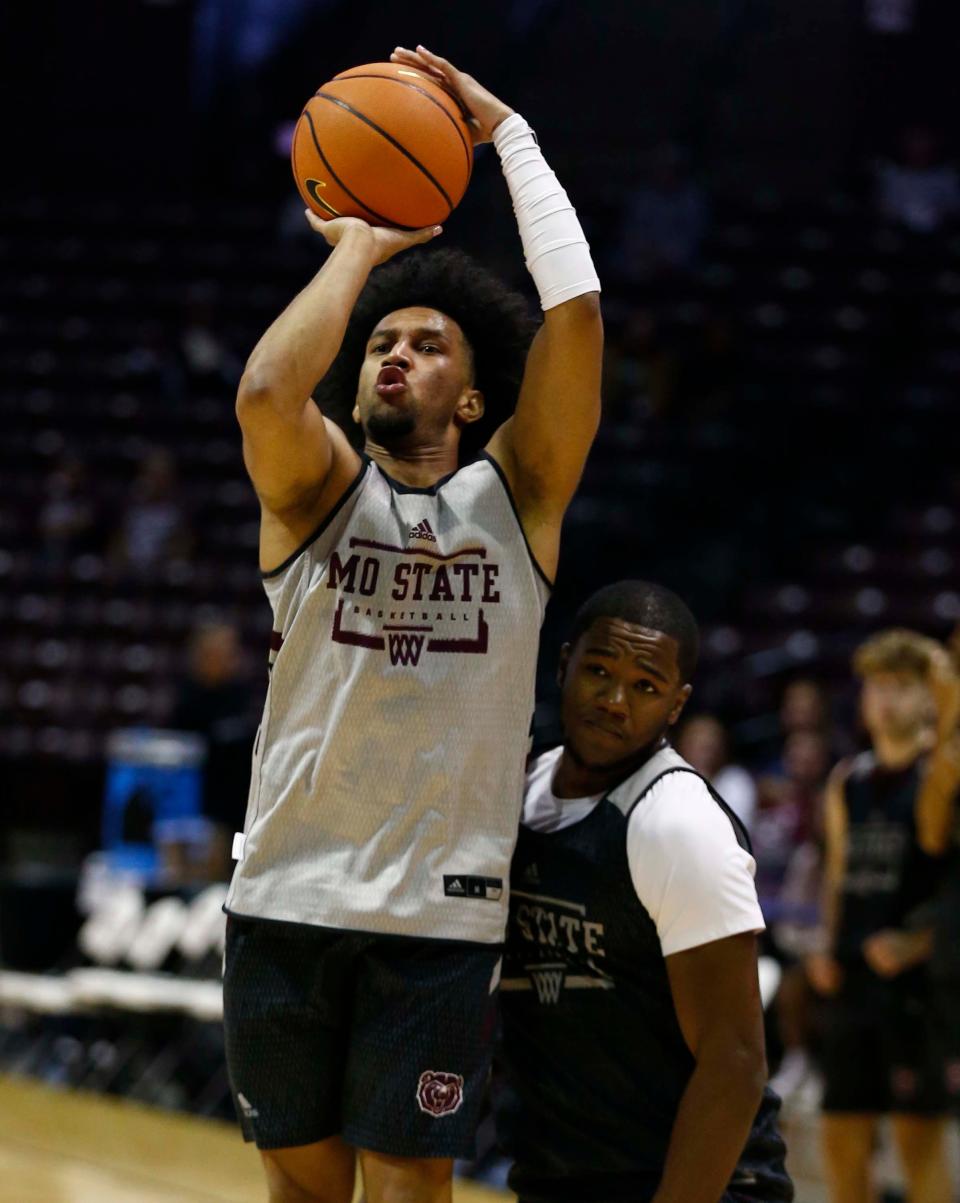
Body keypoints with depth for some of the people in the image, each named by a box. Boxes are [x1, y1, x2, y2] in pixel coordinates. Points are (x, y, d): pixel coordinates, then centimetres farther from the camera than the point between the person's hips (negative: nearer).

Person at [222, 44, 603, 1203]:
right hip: (286, 898, 1)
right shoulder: (318, 488, 3)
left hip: (440, 909, -1)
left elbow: (575, 309, -9)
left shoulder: (514, 495, 4)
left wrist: (506, 129, -3)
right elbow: (266, 390, -20)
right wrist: (360, 248, -7)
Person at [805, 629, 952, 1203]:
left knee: (920, 1135, -5)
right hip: (852, 980, 6)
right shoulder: (847, 784, 14)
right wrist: (827, 946, 8)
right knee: (843, 1137, 8)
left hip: (916, 978, -6)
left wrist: (919, 943, -20)